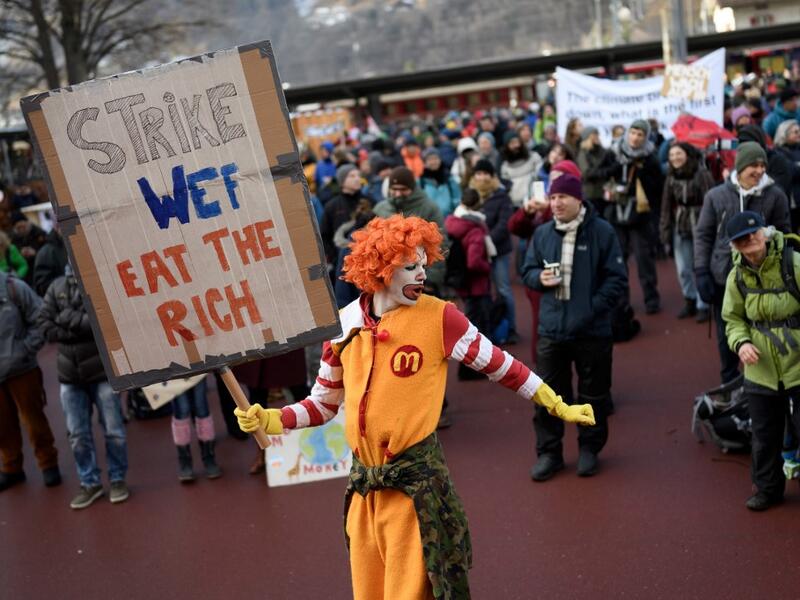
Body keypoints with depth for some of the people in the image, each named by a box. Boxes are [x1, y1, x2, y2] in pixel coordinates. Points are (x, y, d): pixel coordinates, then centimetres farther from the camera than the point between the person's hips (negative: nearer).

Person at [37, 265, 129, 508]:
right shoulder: (56, 287, 5)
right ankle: (89, 483, 24)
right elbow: (45, 325, -2)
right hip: (70, 374, 4)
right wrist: (87, 327, -12)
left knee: (113, 430, 6)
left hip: (102, 370, -3)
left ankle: (118, 479, 22)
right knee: (77, 434, 10)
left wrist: (71, 319, -13)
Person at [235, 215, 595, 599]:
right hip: (362, 482, 4)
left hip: (416, 481, -4)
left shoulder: (438, 316, -8)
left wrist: (558, 407, 5)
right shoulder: (345, 325, 2)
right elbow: (324, 404, 12)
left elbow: (500, 366, 1)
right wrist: (269, 420, -2)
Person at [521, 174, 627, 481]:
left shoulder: (602, 232, -6)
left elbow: (617, 278, -5)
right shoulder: (542, 234, 4)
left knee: (593, 395, 11)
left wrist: (595, 308, -14)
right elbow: (527, 271, 15)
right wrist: (539, 278, -8)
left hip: (592, 331, -3)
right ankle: (549, 452, 19)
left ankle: (589, 449, 27)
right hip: (551, 329, 3)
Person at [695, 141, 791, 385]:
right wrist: (701, 272, -1)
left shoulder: (775, 196, -4)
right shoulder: (716, 195, -2)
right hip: (723, 275, 1)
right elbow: (703, 235, 4)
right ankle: (730, 382, 29)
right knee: (726, 334, 12)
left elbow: (783, 235, 4)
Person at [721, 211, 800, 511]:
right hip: (761, 370, 4)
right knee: (764, 436, 15)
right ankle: (768, 488, 35)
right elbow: (733, 319, 9)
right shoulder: (737, 276, -1)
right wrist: (741, 342, -10)